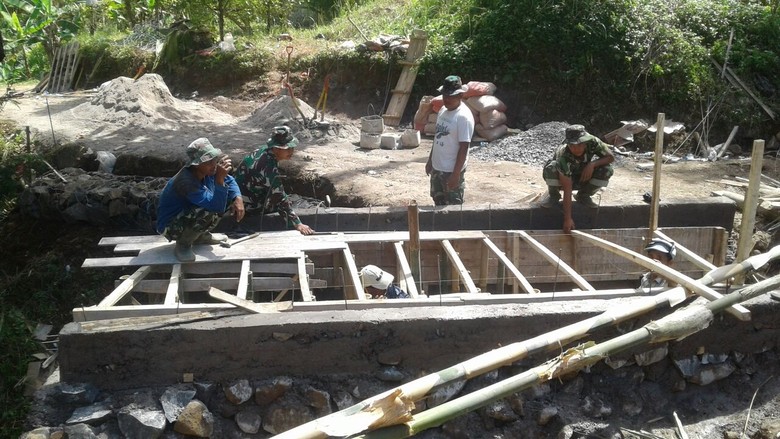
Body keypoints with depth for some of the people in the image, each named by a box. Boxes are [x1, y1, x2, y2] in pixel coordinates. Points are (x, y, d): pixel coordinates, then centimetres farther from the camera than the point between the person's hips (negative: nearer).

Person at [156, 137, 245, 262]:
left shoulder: (208, 170, -13)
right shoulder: (186, 181, -35)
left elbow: (230, 181, 6)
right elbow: (217, 207, -38)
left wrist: (238, 199, -13)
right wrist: (220, 179, -47)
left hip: (186, 213, 8)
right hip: (170, 227, -8)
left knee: (228, 198, -1)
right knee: (206, 212, -35)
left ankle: (201, 235, 13)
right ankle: (183, 244, -9)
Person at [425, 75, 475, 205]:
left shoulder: (464, 117, -20)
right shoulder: (443, 110, 6)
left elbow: (463, 148, -21)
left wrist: (456, 174, -22)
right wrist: (430, 161, 19)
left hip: (452, 170, -8)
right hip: (437, 168, 8)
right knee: (439, 202, 19)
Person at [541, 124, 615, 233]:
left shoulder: (593, 142, -29)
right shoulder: (563, 156, -36)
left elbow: (611, 157, -14)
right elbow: (567, 189, -37)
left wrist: (592, 164, -34)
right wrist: (567, 219, -40)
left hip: (585, 175, 3)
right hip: (563, 179, -3)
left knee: (607, 170, -24)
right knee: (550, 168, -36)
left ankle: (583, 196, -1)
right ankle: (554, 196, -5)